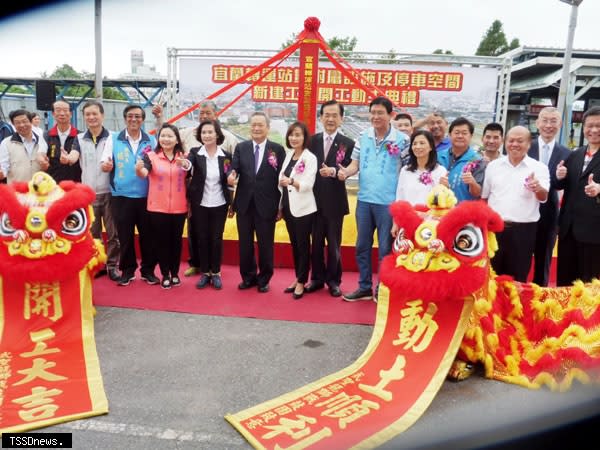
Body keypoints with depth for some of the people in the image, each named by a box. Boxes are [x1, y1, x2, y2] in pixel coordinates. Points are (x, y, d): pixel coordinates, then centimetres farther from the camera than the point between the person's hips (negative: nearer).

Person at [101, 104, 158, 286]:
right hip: (121, 196, 0)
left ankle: (148, 270, 20)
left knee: (147, 234, 7)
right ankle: (127, 270, 20)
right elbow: (105, 165, -4)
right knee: (125, 235, 7)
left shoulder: (151, 140, 4)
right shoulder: (114, 139, 2)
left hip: (146, 196, 1)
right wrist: (106, 164, -27)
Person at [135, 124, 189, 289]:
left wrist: (186, 166, -26)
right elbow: (143, 173, -20)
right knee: (162, 242, 6)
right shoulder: (151, 156, -5)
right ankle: (165, 275, 18)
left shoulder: (183, 157, 2)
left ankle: (175, 274, 25)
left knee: (176, 241, 11)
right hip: (157, 208, -2)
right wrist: (139, 169, -43)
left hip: (179, 208, 2)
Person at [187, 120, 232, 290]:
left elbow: (229, 180, 5)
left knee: (216, 238, 7)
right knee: (202, 238, 8)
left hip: (219, 204, 0)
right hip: (200, 204, 0)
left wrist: (232, 204, -4)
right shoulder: (195, 153, -5)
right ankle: (205, 272, 21)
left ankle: (216, 273, 21)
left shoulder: (226, 155, -3)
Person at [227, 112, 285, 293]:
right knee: (245, 244, 12)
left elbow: (281, 178, -3)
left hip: (266, 205, -3)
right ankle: (248, 277, 29)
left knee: (265, 245, 7)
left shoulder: (277, 149, -2)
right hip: (244, 204, 3)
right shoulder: (241, 147, 7)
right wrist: (231, 175, -28)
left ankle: (264, 279, 24)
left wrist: (281, 206, -6)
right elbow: (234, 168, -3)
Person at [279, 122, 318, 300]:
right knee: (294, 244, 13)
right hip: (288, 207, 7)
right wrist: (281, 205, 12)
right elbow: (282, 182, 13)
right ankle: (297, 278, 24)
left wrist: (291, 181, -37)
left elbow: (308, 184, -20)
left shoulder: (310, 158, -10)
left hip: (303, 209, -7)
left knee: (303, 245, 1)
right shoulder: (288, 155, 10)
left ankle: (302, 282, 10)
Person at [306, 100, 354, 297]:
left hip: (335, 202, -2)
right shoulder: (313, 141, 3)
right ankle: (317, 278, 27)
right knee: (316, 243, 13)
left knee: (334, 244, 9)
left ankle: (333, 281, 23)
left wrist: (333, 171, -30)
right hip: (315, 200, 2)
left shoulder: (348, 144, -5)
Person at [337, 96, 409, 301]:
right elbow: (355, 164, 7)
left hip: (388, 202, -4)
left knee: (385, 249, 8)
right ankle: (364, 288, 26)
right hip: (364, 200, 5)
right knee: (362, 246, 13)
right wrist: (345, 172, -16)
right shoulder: (363, 136, 6)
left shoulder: (402, 139, -7)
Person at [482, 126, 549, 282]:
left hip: (523, 230, -2)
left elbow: (544, 197, -14)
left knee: (517, 277, 9)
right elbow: (483, 197, 10)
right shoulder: (493, 165, 6)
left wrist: (538, 188, -37)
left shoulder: (539, 168, -2)